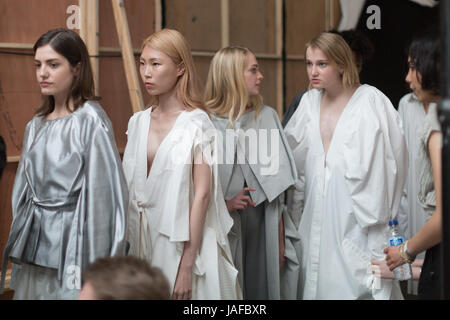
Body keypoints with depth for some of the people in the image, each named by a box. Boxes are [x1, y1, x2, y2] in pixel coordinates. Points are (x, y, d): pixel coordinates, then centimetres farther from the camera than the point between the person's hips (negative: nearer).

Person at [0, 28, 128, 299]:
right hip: (34, 242, 7)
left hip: (71, 240, -6)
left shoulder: (90, 121, -10)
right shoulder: (36, 126, 12)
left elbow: (101, 192, -11)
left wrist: (95, 265, -12)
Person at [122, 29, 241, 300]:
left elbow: (202, 195, -14)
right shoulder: (138, 122, 8)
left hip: (183, 243, -5)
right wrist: (127, 251, 6)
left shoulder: (197, 123, -9)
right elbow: (132, 191, 12)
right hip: (144, 242, 5)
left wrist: (187, 265, -18)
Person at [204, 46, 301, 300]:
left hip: (264, 229, 3)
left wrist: (280, 241, 3)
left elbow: (277, 186, 6)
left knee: (263, 287, 7)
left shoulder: (267, 117, 6)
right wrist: (224, 204, -17)